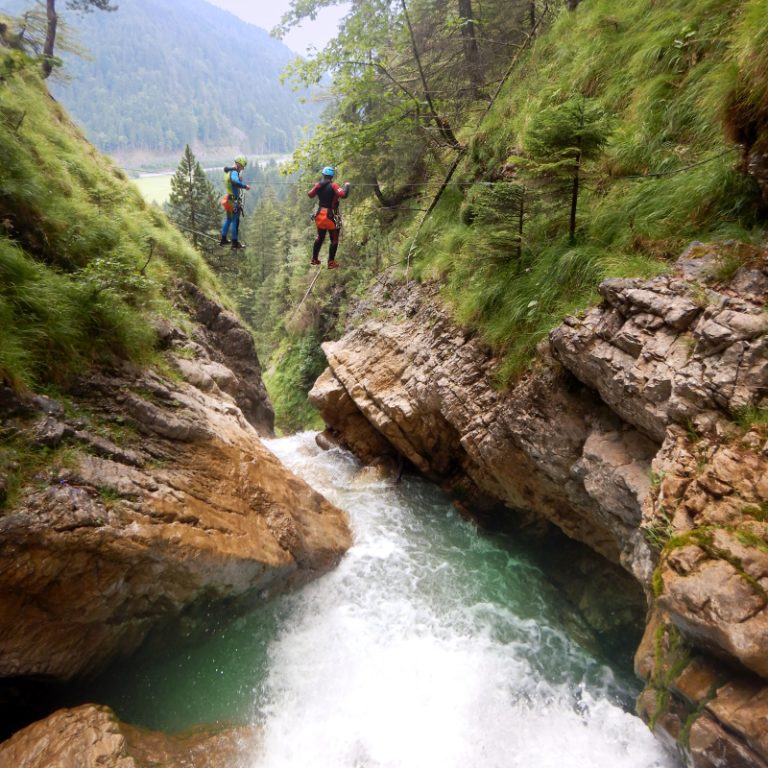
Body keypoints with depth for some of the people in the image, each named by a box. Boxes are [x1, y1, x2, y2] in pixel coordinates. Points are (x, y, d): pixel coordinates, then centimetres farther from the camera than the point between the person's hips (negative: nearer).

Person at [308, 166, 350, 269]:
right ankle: (331, 263, 6)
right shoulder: (333, 185, -15)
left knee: (320, 237, 22)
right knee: (334, 240, 6)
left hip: (320, 215, 6)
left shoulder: (318, 185, 1)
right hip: (331, 216, -6)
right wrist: (346, 186, -9)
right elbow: (343, 194, -28)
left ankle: (314, 259, 28)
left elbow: (310, 194, 16)